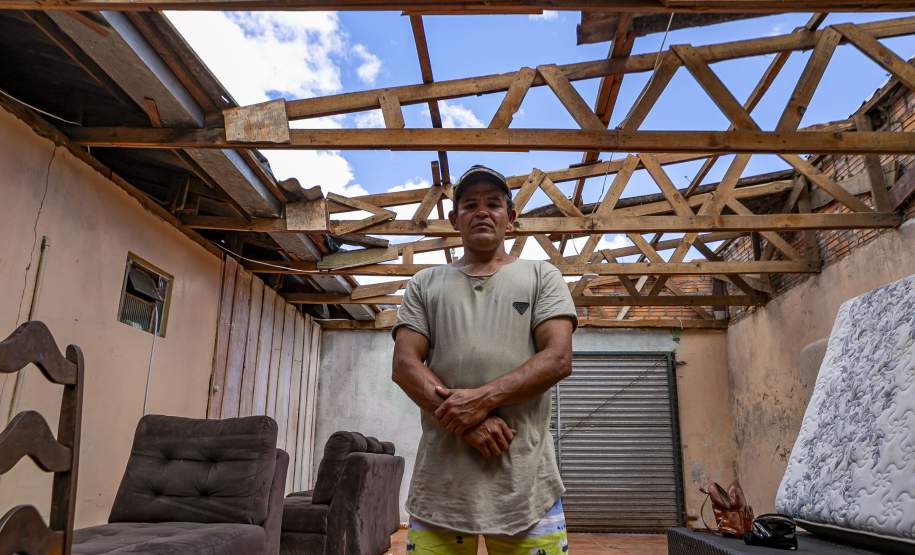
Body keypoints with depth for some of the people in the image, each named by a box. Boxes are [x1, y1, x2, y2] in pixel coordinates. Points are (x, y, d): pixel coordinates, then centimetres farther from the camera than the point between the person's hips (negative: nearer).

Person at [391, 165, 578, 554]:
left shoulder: (541, 276, 9)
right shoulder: (425, 283, 13)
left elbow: (558, 359, -3)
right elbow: (405, 364, 2)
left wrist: (482, 398, -16)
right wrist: (467, 421, -12)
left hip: (525, 476, -1)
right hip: (440, 476, 1)